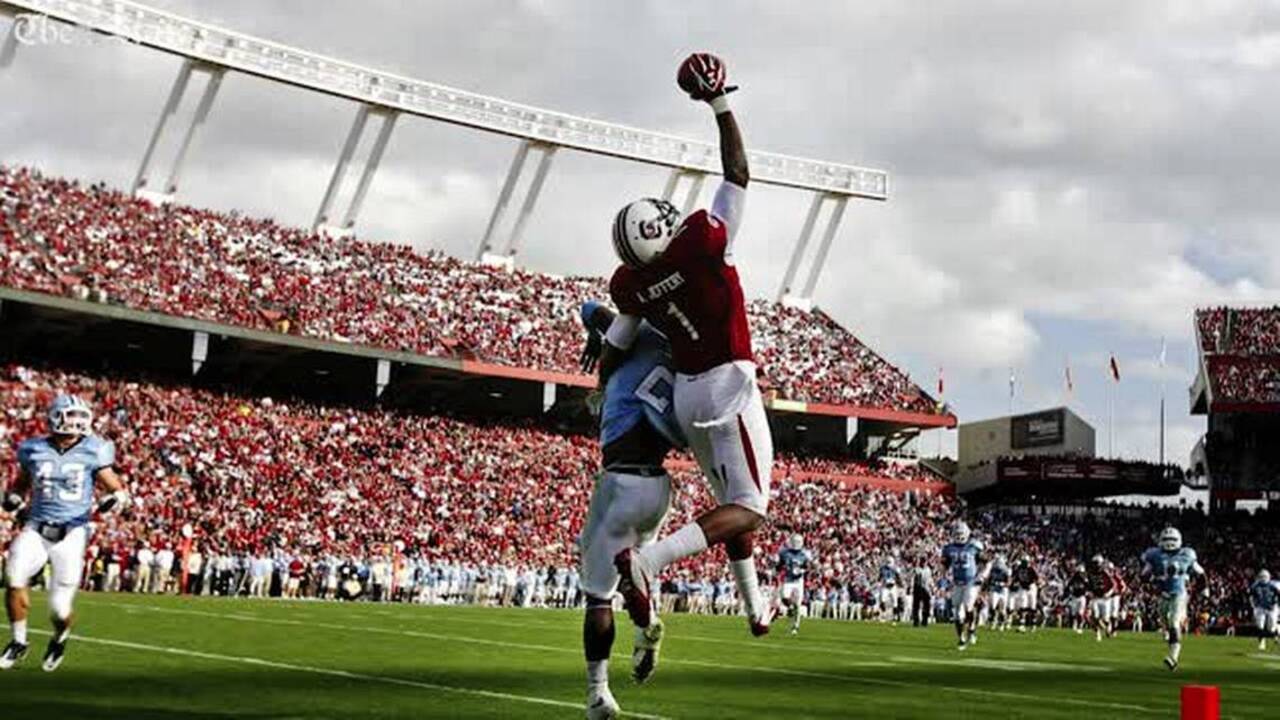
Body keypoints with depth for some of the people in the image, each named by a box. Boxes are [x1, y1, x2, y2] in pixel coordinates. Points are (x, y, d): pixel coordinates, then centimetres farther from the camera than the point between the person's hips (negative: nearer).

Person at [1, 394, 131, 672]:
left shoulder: (92, 452, -3)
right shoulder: (34, 450, 3)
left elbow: (117, 489, 4)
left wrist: (116, 499, -18)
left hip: (72, 533, -2)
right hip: (36, 530, 2)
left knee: (60, 610, -5)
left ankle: (59, 639, 34)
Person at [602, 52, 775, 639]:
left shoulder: (632, 285, -3)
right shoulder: (704, 242, -16)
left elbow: (614, 350, 8)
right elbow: (737, 173, -7)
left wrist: (604, 394, 27)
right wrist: (721, 106, 1)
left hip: (685, 393, 7)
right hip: (728, 384, -6)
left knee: (732, 498, 21)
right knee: (748, 507, -7)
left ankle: (756, 609, 27)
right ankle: (647, 558, -27)